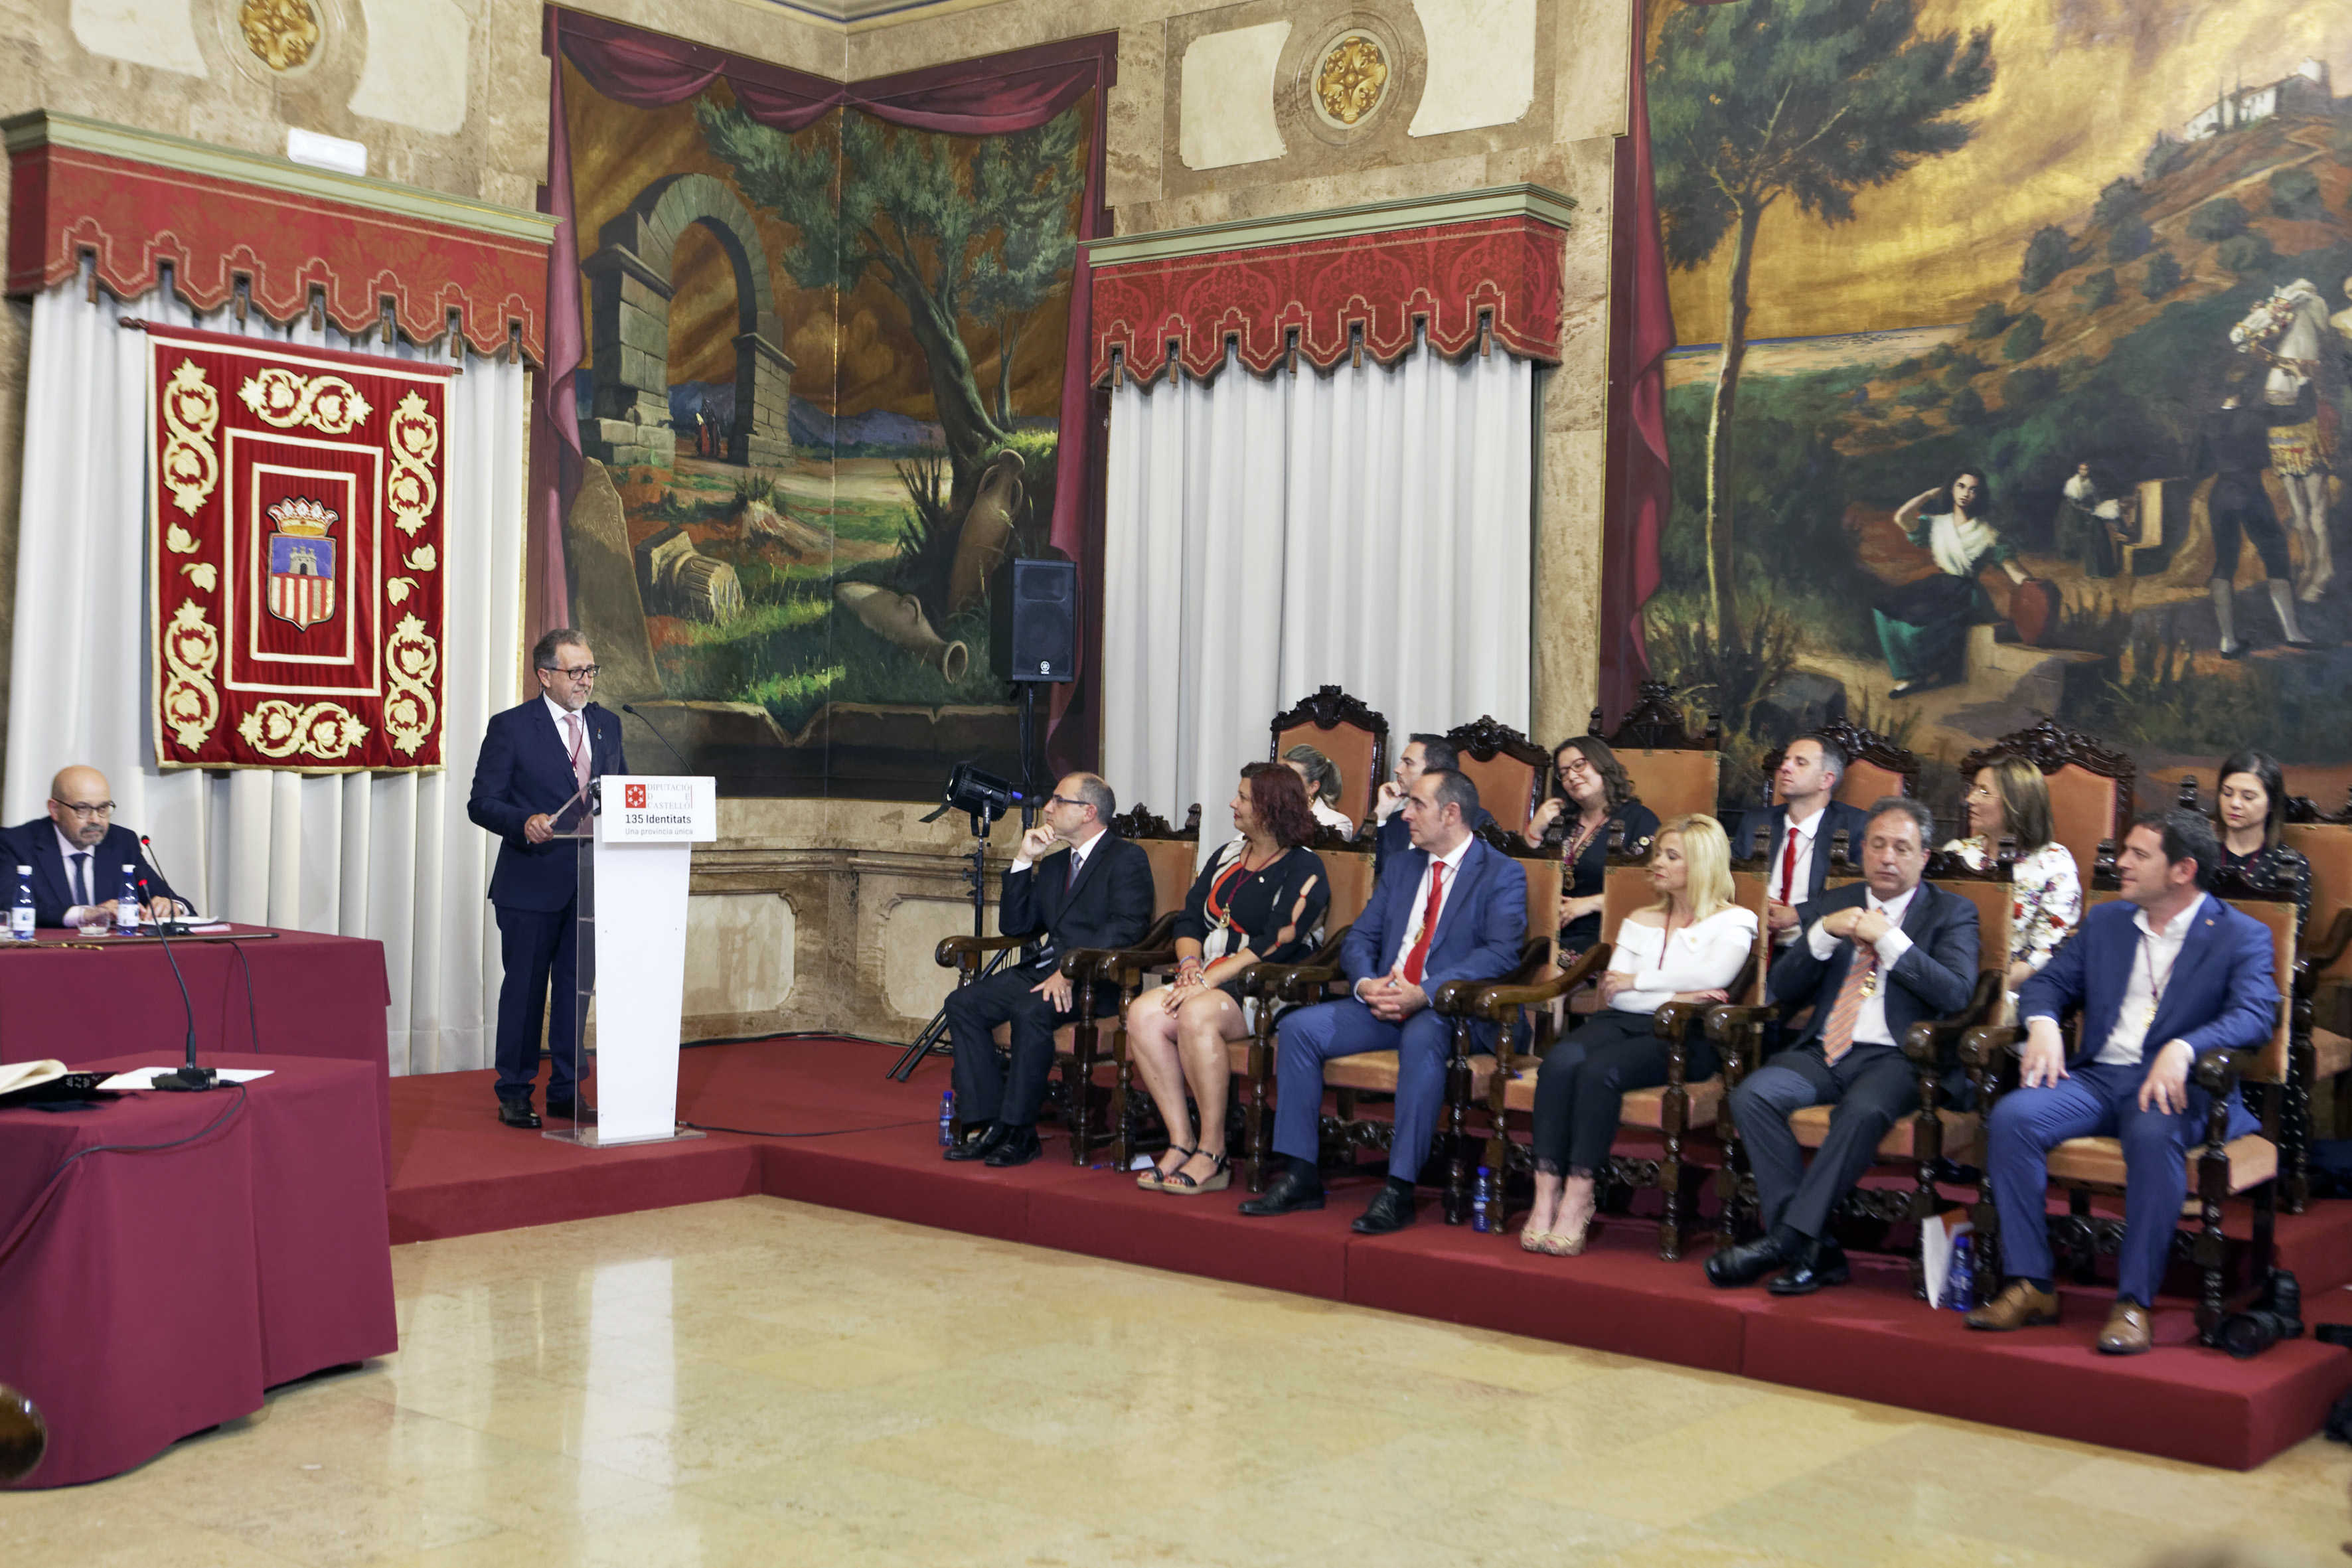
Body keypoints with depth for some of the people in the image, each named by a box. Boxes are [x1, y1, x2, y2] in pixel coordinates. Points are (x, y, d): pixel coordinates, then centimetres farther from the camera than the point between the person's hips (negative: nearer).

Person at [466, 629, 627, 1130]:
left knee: (576, 987, 10)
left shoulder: (607, 725, 11)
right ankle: (515, 1093, 14)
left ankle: (566, 1090, 20)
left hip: (590, 880, 5)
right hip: (532, 882, -5)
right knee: (524, 988, 3)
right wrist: (525, 821, -24)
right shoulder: (511, 727, -4)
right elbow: (482, 802, -7)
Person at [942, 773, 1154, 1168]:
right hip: (1043, 969, 8)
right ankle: (988, 1124, -14)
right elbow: (1014, 925, 19)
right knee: (963, 1003, -11)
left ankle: (1018, 1131, -24)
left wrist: (1071, 971, -25)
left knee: (1031, 1011, -35)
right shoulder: (1055, 865, 24)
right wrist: (1024, 860, 10)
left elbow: (1127, 928, -16)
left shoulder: (1127, 858, -2)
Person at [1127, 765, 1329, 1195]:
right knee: (1143, 1013, -21)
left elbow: (1275, 944, -15)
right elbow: (1190, 918, 18)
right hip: (1208, 981, 7)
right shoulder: (1228, 856, 21)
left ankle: (1213, 1155, -28)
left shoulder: (1304, 869, -3)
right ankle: (1181, 1143, -21)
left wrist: (1209, 979, -20)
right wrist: (1190, 962, -4)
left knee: (1198, 1016, -36)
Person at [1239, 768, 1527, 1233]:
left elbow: (1501, 953, -15)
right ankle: (1301, 1177, -11)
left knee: (1420, 1038, -39)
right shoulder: (1400, 866, 19)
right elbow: (1359, 938, 15)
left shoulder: (1502, 874, -1)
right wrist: (1366, 984, -9)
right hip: (1384, 1003, 6)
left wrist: (1424, 993, -25)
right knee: (1298, 1028, -14)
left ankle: (1399, 1190, -36)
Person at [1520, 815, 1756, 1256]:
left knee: (1600, 1070, -34)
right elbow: (1613, 995, 12)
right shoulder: (1640, 921, 26)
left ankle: (1577, 1200, -31)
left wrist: (1638, 981, -2)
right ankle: (1546, 1194, -32)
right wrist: (1671, 996, -5)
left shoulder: (1734, 921, 11)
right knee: (1560, 1061, -30)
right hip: (1623, 1022, 5)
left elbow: (1714, 976, -11)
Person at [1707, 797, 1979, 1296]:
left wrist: (1888, 938, -10)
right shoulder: (1830, 907, 20)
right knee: (1752, 1096, -25)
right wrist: (1824, 933, -3)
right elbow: (1779, 988, 12)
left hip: (1894, 1058, -4)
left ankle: (1786, 1239, -30)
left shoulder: (1950, 913, 10)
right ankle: (1813, 1249, -24)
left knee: (1863, 1110, -37)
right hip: (1823, 1052, 4)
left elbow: (1955, 993, -7)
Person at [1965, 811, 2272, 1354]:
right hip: (2096, 1078, 5)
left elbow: (2256, 1015, -12)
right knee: (2011, 1117, -24)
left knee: (2155, 1136, -39)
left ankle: (2133, 1302, -31)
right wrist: (2043, 1022, -6)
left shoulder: (2242, 936, 4)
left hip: (2175, 1085, -4)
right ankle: (2031, 1286, -20)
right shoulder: (2105, 922, 21)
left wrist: (2182, 1050, -29)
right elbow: (2049, 982, 19)